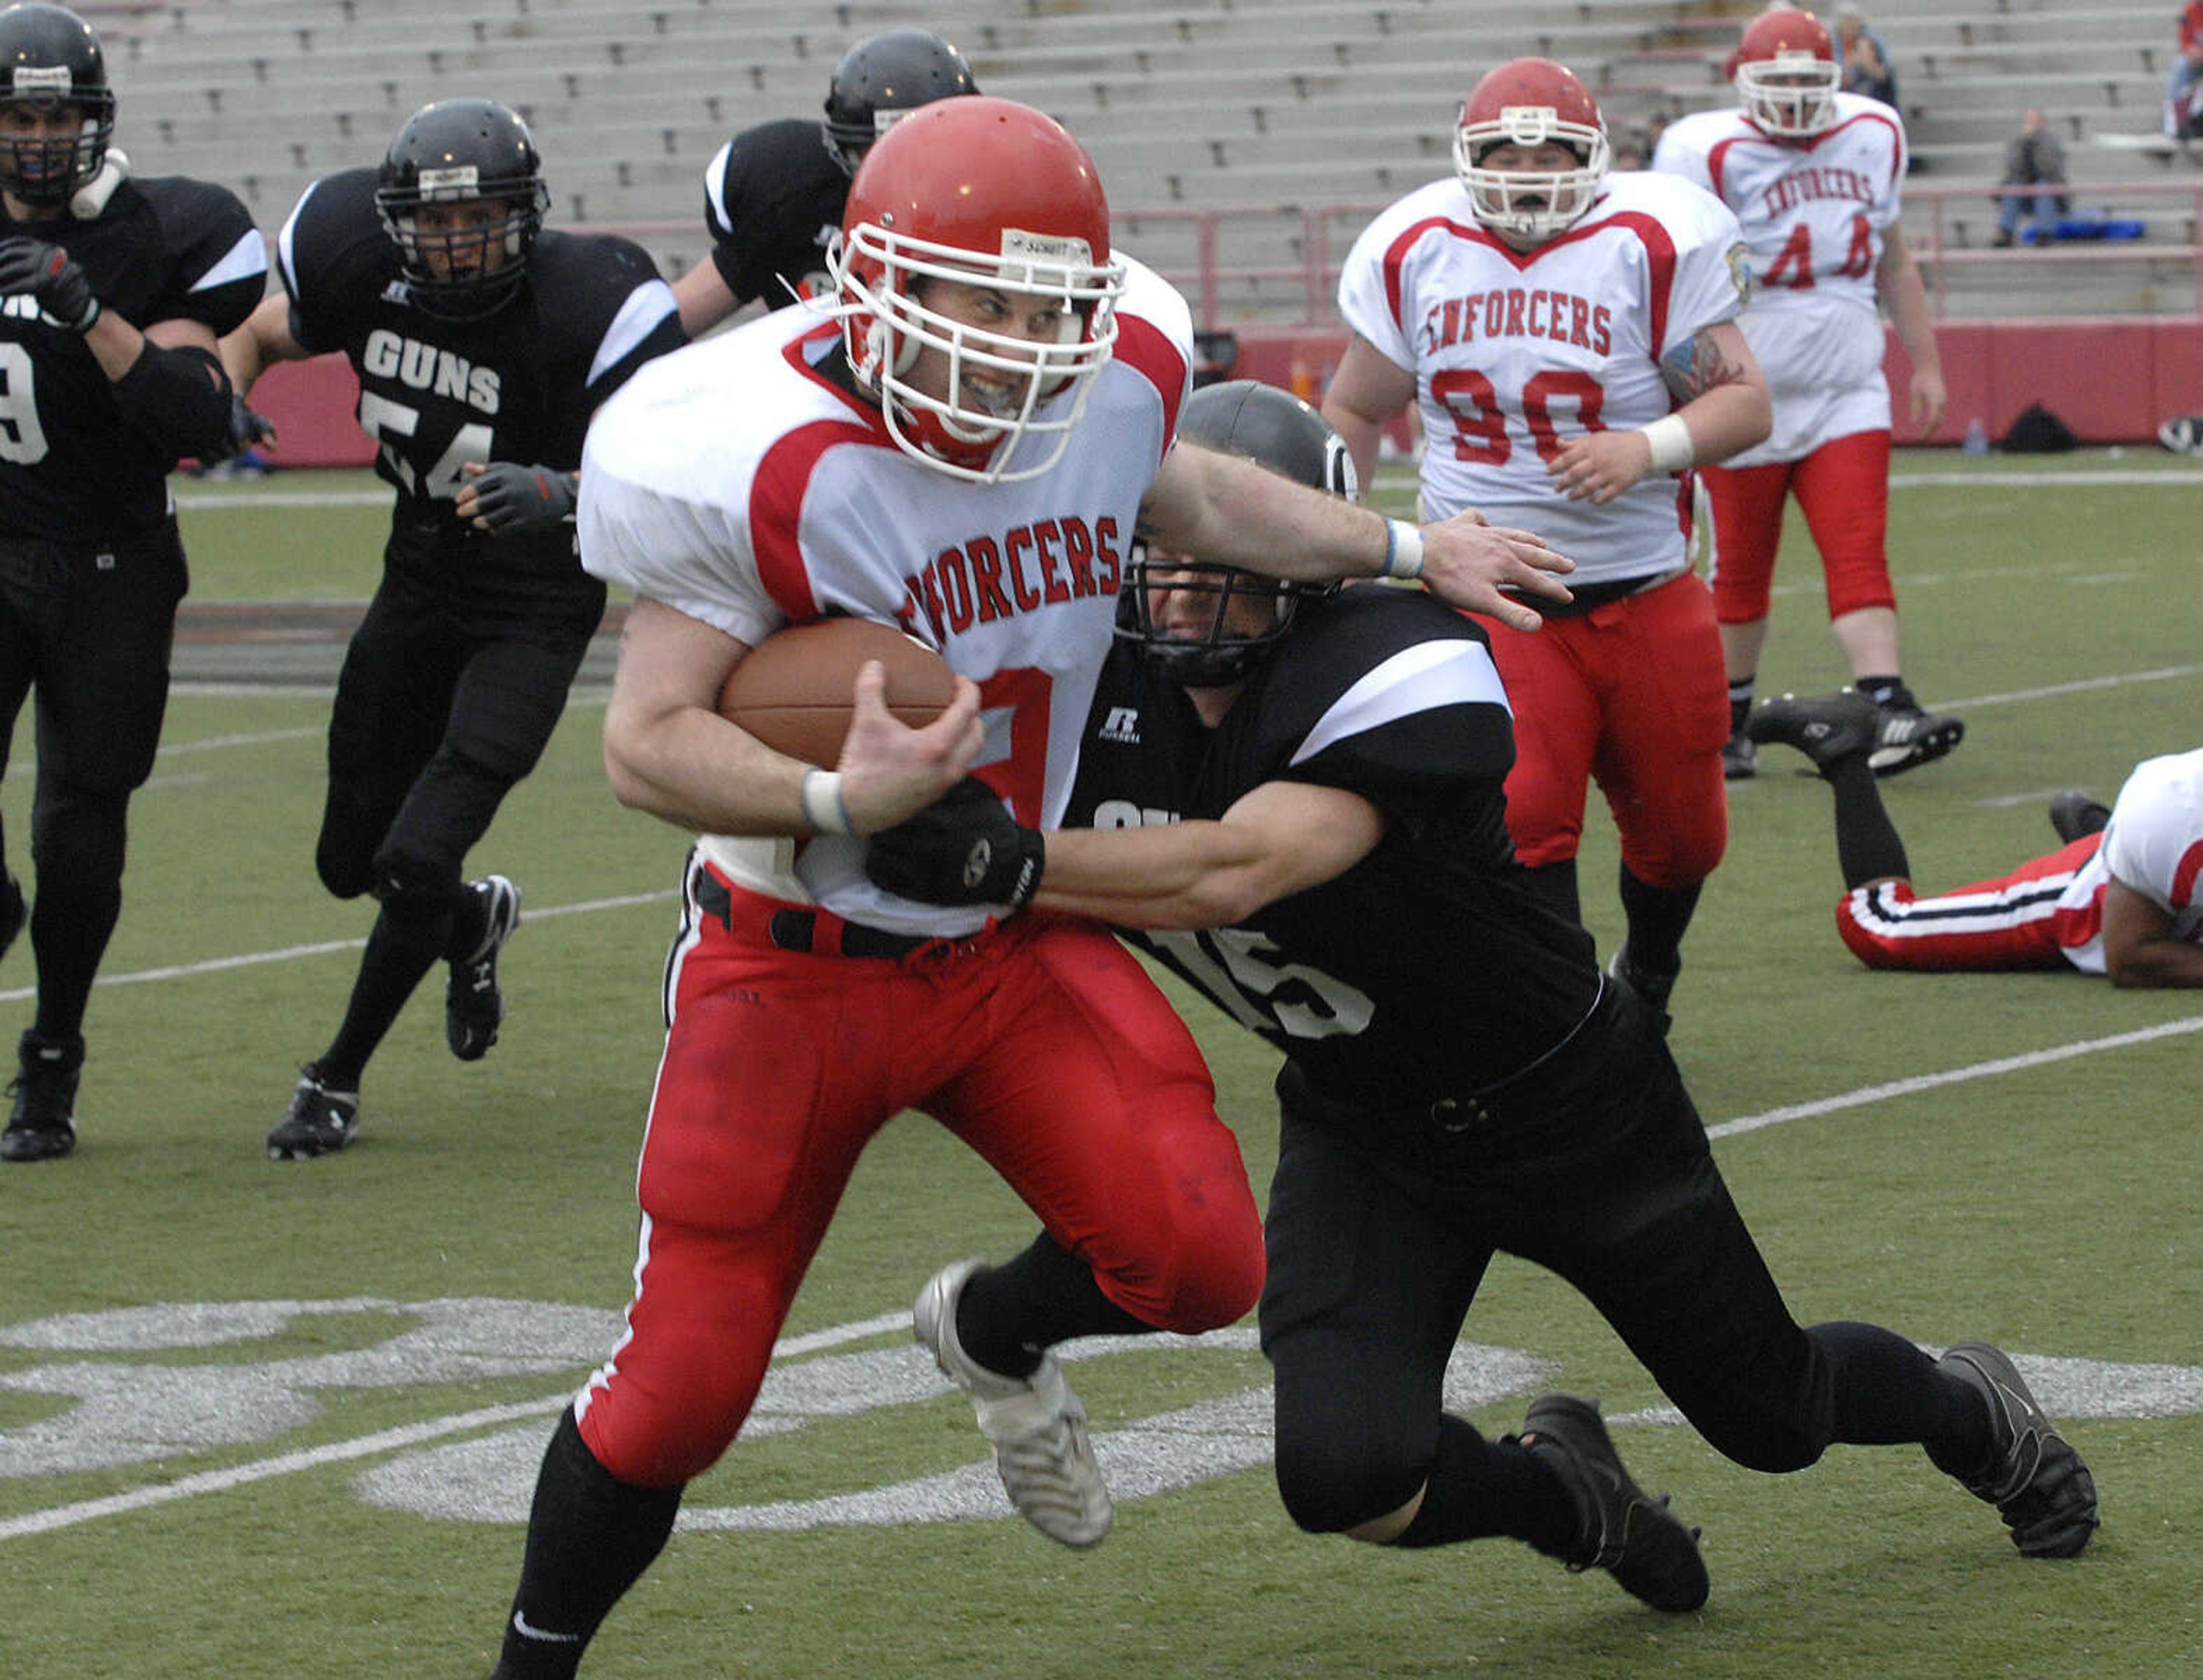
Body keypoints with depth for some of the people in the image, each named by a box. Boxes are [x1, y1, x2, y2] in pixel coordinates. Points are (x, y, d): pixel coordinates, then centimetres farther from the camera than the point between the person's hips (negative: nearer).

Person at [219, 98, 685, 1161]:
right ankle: (475, 924, 50)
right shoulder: (364, 272, -11)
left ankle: (336, 1082, 8)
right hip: (418, 585, 5)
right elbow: (259, 334, 9)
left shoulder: (587, 306, -25)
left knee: (418, 861, -14)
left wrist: (561, 496, -48)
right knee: (353, 861, 16)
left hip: (536, 607, -5)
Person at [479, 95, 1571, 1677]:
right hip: (797, 965, -5)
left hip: (1014, 940, 5)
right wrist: (838, 799, -36)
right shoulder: (774, 461, -25)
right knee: (681, 1392, -4)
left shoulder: (1114, 377, -8)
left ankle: (1000, 1334, 22)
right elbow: (646, 741, -21)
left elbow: (1188, 491, 18)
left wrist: (1408, 550, 23)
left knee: (1199, 1258, -13)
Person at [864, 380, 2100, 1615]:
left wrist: (1002, 860, -56)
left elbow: (1237, 872, -47)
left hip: (1563, 1099, -4)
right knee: (1348, 1475, -19)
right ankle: (1559, 1486, 17)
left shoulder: (1399, 677, -34)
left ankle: (1975, 1412, 52)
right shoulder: (1117, 690, -13)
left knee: (1776, 1418, 14)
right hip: (1361, 1127, 4)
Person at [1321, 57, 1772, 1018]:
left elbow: (1743, 400, -7)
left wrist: (1649, 447, -26)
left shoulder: (1652, 245, -6)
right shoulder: (1417, 252, 2)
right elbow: (1355, 410, 15)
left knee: (1679, 831, 13)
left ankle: (1646, 981, 43)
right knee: (1523, 821, -18)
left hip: (1646, 598, 0)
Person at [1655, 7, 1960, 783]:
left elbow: (1893, 259, 18)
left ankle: (1889, 714, -20)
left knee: (1860, 554, -10)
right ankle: (1728, 726, 23)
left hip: (1847, 394, 3)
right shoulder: (1711, 154, -11)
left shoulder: (1873, 137, 6)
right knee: (1740, 570, 7)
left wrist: (1925, 362, 19)